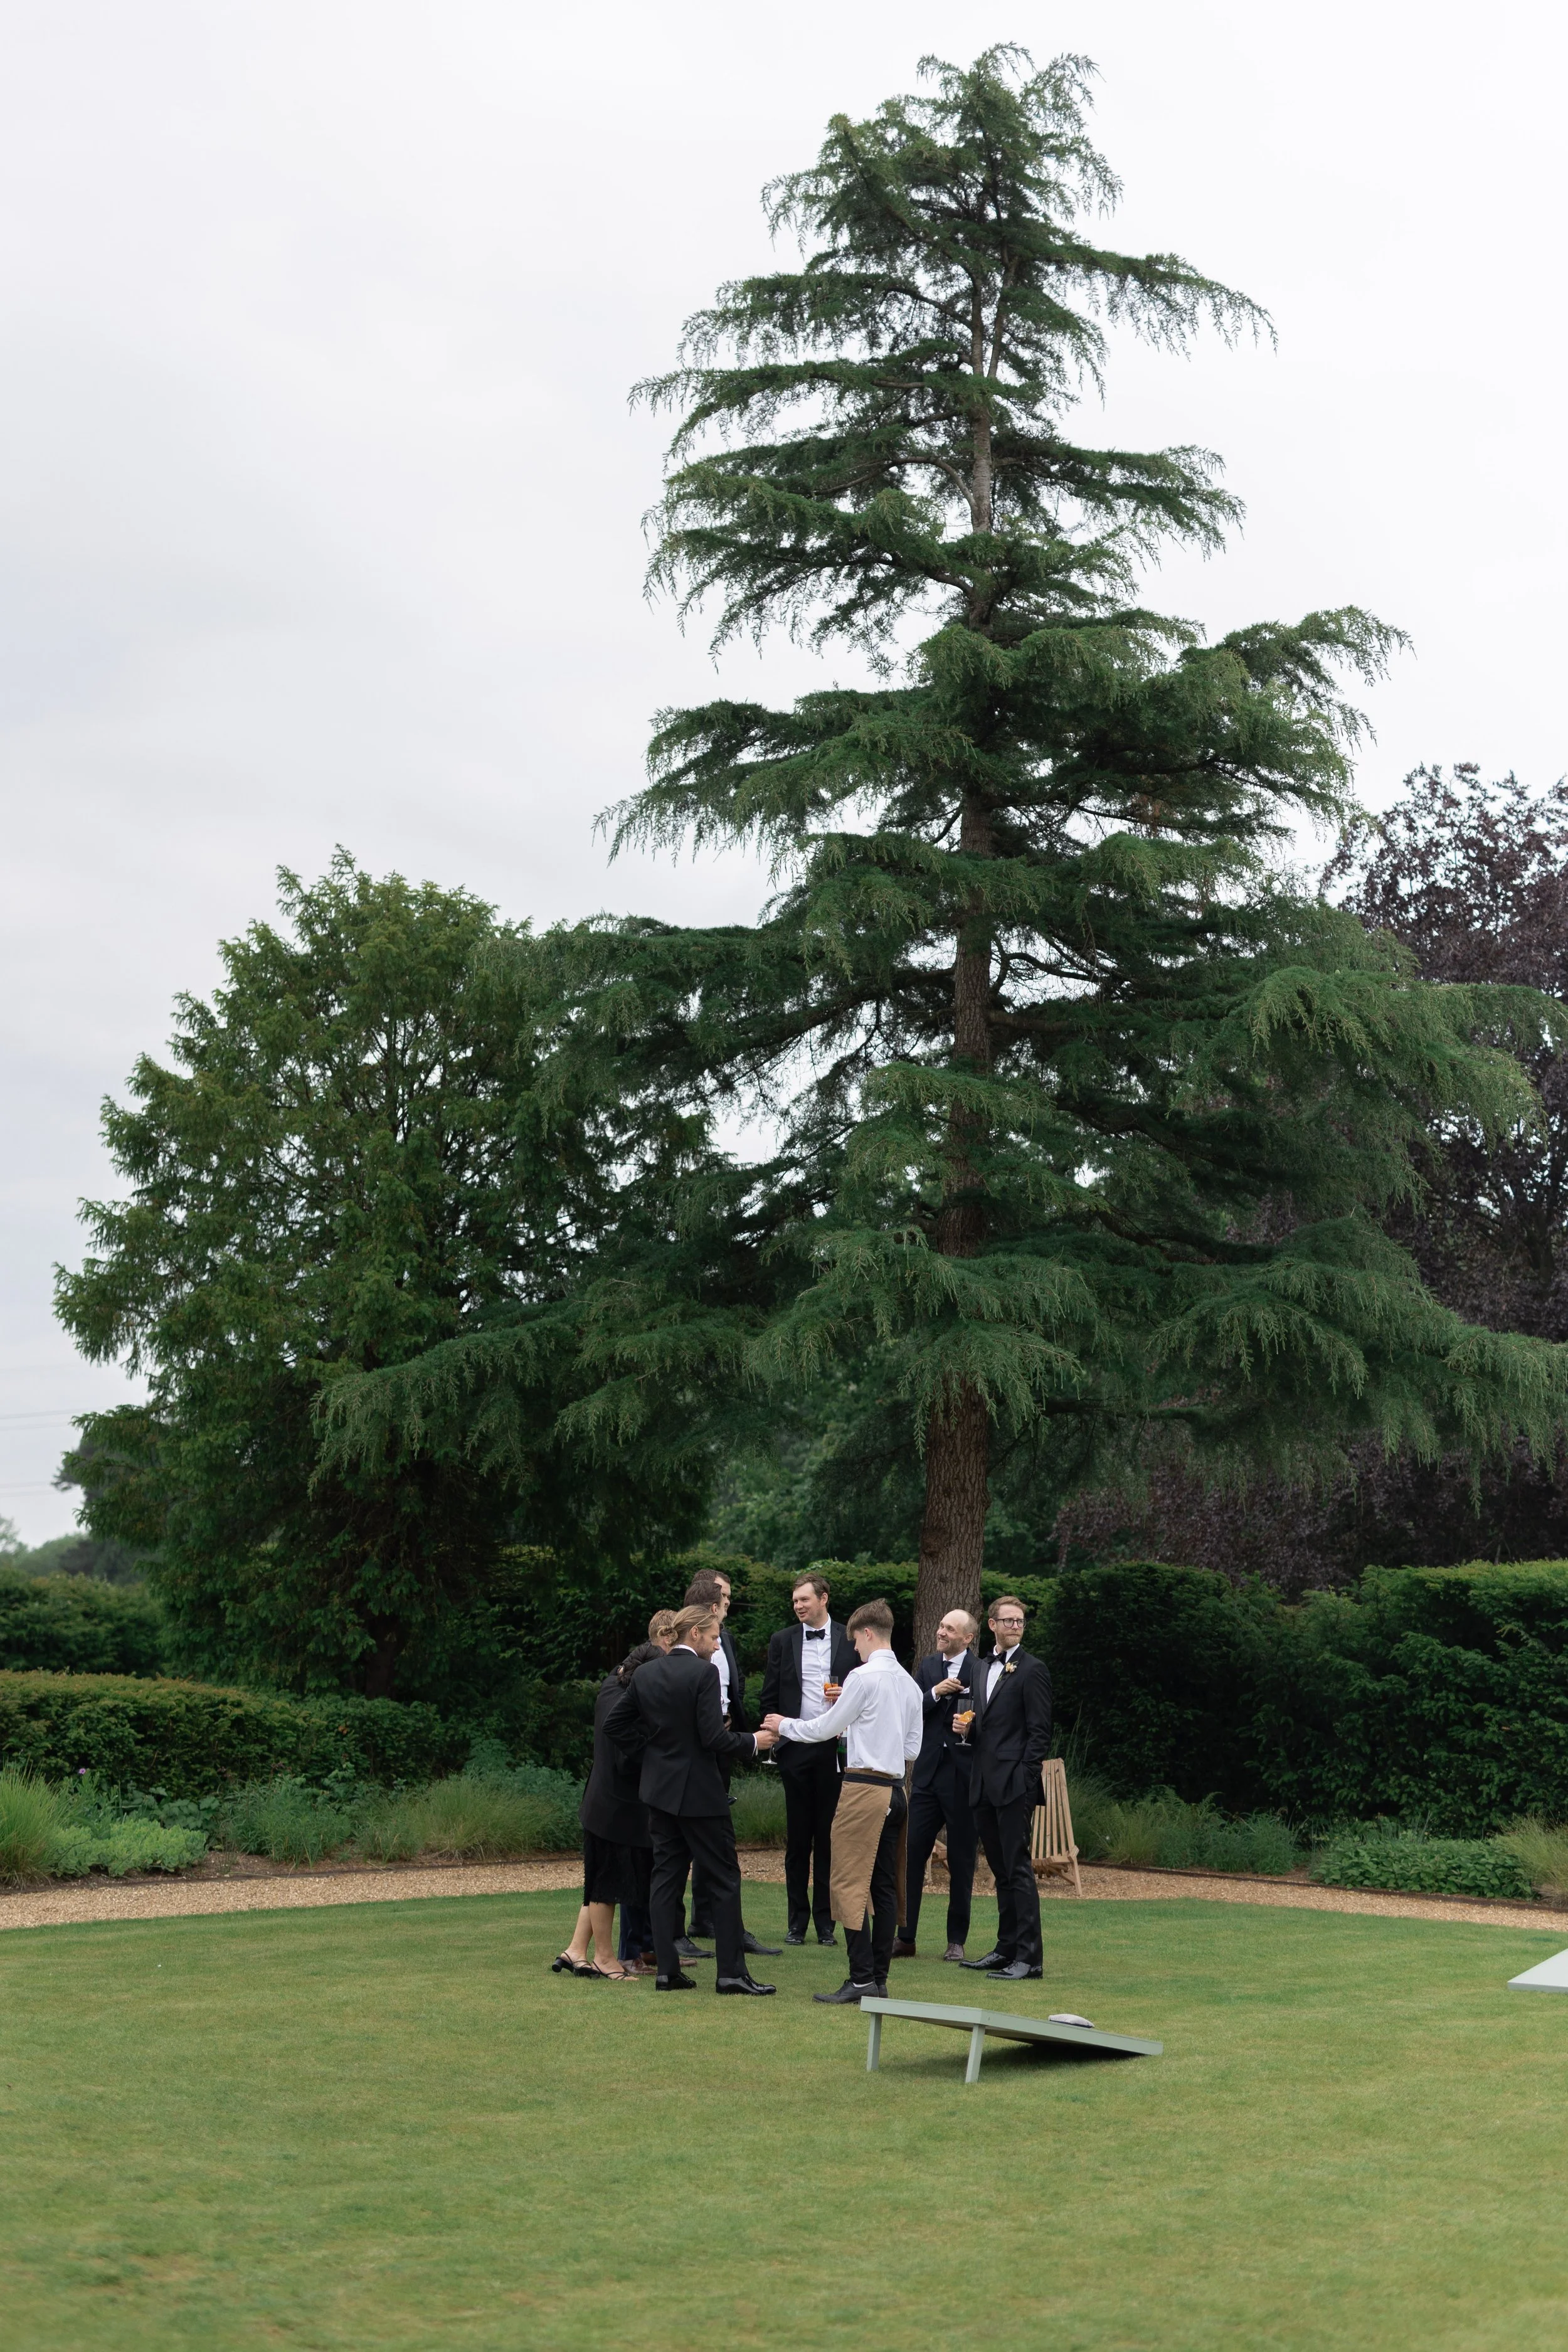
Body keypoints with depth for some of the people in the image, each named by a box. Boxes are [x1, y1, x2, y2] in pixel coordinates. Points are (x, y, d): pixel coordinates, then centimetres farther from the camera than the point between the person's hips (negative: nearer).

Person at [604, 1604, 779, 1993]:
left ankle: (668, 1970, 9)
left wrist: (648, 1754, 14)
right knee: (725, 1879, 2)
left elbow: (614, 1725, 8)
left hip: (659, 1789, 7)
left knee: (667, 1877, 10)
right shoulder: (704, 1674, -15)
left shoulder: (646, 1674, 5)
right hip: (699, 1792, -7)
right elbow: (713, 1738, -20)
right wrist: (753, 1742, -5)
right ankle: (731, 1972, 2)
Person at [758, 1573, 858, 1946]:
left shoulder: (850, 1641, 4)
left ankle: (826, 1921, 9)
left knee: (829, 1837, 3)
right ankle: (797, 1921, 10)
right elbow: (769, 1697, 10)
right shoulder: (782, 1641, 8)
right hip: (795, 1748, 1)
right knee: (798, 1838, 4)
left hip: (835, 1747, -1)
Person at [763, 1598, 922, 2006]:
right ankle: (879, 1977, 11)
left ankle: (861, 1979, -10)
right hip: (895, 1788, 8)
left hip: (864, 1787, -8)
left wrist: (784, 1725, 13)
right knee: (884, 1886, 9)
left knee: (850, 1884, -6)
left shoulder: (864, 1677, -11)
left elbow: (825, 1728, -3)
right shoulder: (910, 1684, 11)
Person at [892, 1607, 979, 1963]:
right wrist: (935, 1694, -14)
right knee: (911, 1853, 1)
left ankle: (957, 1940, 16)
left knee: (961, 1861, 6)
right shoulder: (927, 1667, 10)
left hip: (964, 1776, -4)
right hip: (929, 1772, 4)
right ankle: (905, 1937, 7)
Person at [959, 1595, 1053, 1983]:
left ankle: (1029, 1956, -5)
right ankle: (1007, 1949, 20)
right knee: (1001, 1871, 13)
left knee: (1018, 1870, -8)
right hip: (985, 1787, 8)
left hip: (1013, 1786, -8)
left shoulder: (1032, 1670, -6)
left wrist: (1025, 1781, -16)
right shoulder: (983, 1669, 18)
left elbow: (1039, 1732, -10)